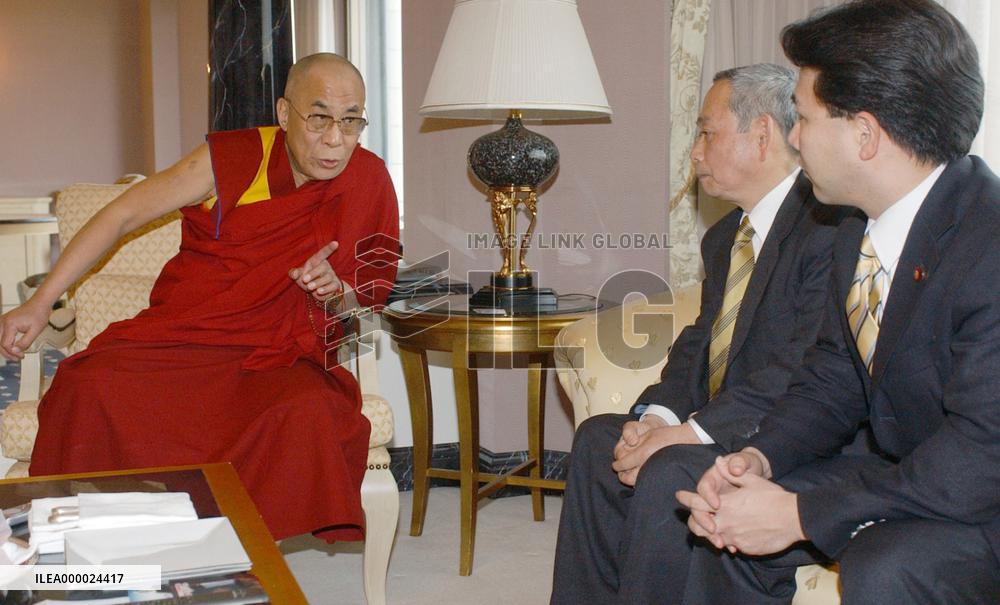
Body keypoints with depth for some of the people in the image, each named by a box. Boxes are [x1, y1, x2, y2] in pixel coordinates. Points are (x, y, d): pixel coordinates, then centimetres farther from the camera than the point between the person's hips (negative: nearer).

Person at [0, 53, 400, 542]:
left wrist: (335, 292, -12)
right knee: (89, 388, -29)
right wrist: (39, 304, 2)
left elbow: (366, 301, 13)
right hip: (176, 338, 0)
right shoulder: (231, 159, -4)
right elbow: (122, 215, 4)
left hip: (275, 357, 0)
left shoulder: (369, 180, 1)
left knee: (308, 414, -34)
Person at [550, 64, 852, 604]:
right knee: (597, 437, -4)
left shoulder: (828, 224, -16)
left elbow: (809, 369, -24)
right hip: (717, 431, 9)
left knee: (668, 474, -28)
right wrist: (656, 413, -6)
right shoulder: (724, 237, 17)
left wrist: (694, 431, -24)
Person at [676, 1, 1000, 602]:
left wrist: (801, 512, -27)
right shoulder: (859, 234, 2)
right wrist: (761, 457, -13)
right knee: (733, 512, 0)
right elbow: (832, 377, 8)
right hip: (907, 477, 8)